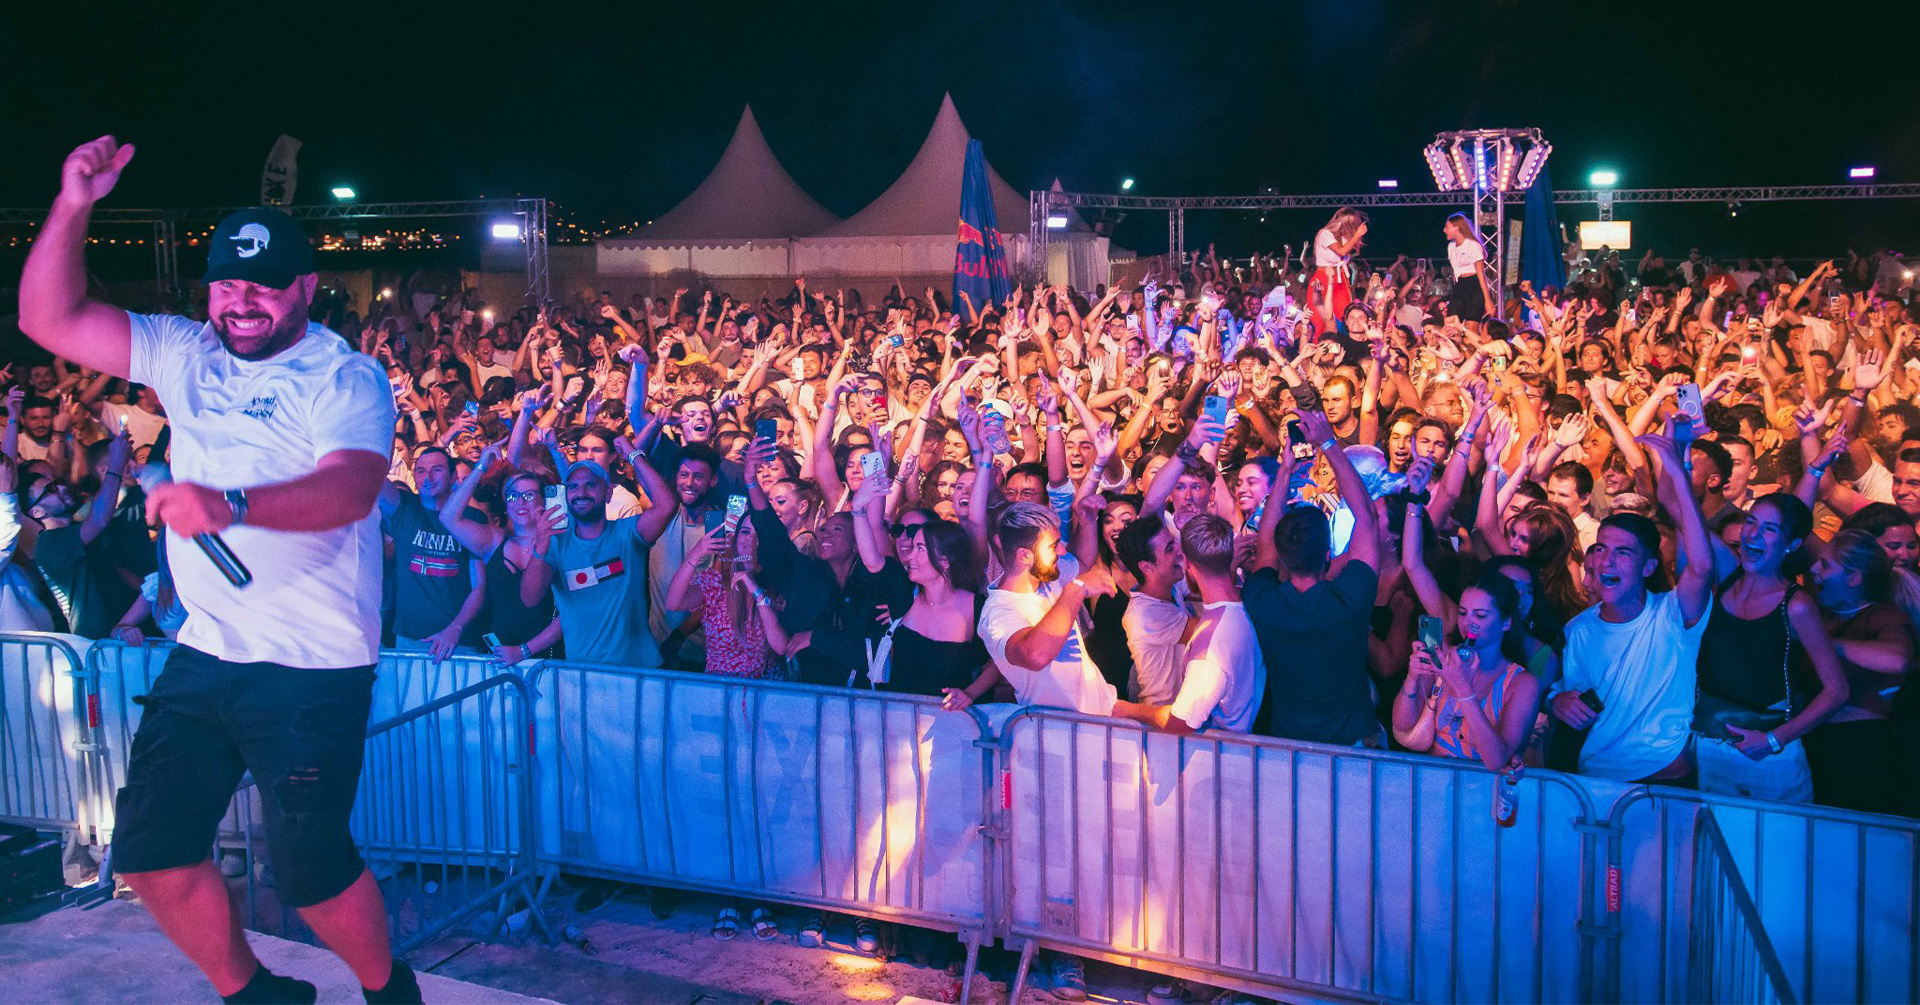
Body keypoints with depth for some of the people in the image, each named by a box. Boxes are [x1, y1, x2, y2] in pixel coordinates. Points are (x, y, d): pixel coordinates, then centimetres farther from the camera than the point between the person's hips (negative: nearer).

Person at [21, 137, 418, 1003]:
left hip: (313, 666, -6)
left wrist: (228, 503, -43)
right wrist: (73, 207, -6)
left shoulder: (345, 379, -10)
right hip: (203, 655, 7)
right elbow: (51, 319, 7)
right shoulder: (185, 355, 9)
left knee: (310, 872, -1)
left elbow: (350, 488, -28)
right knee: (150, 853, 10)